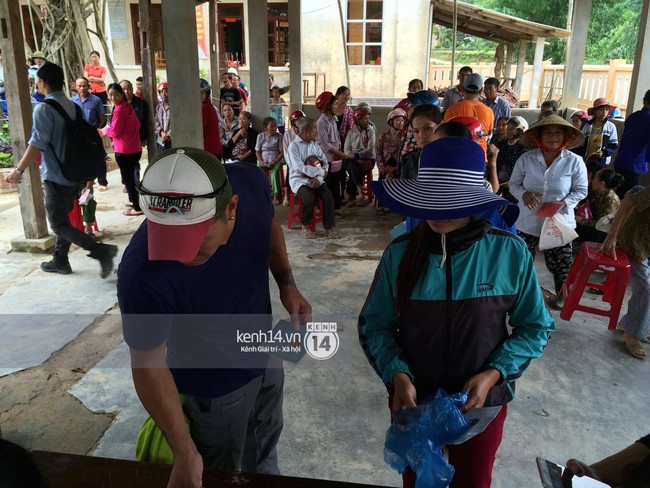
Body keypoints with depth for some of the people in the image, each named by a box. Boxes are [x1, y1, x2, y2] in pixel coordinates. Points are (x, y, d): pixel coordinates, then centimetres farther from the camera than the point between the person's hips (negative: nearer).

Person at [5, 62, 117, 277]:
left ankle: (101, 251, -15)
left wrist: (18, 170, -12)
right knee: (63, 219, 19)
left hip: (56, 177, -8)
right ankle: (60, 261, 28)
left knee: (59, 225, -1)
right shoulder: (73, 106, 8)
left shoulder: (44, 108, -16)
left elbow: (37, 144, -21)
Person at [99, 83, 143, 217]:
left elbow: (115, 131, -15)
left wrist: (105, 130, 6)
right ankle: (133, 200, 36)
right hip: (135, 148, 9)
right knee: (131, 176, 22)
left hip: (124, 150, -9)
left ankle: (137, 208, 5)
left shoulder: (119, 110, -16)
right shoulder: (128, 107, 10)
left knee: (127, 178, 0)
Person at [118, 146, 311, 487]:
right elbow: (148, 365, -26)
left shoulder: (250, 182, -28)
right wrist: (184, 455, -26)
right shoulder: (143, 275, -42)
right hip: (215, 385, -5)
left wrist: (287, 283, -12)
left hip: (264, 353, 6)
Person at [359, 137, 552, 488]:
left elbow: (535, 327, -5)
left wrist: (493, 374, -17)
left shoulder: (509, 253, -16)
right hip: (413, 399, 1)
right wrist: (397, 374, -22)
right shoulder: (400, 252, -14)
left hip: (482, 401, 0)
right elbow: (375, 323, -7)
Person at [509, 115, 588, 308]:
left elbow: (581, 190, -1)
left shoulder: (575, 162, -8)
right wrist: (524, 194, -19)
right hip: (527, 222, 1)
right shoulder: (526, 159, -7)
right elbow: (513, 183, 2)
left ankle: (563, 293, 37)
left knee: (561, 263, 9)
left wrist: (564, 203, -18)